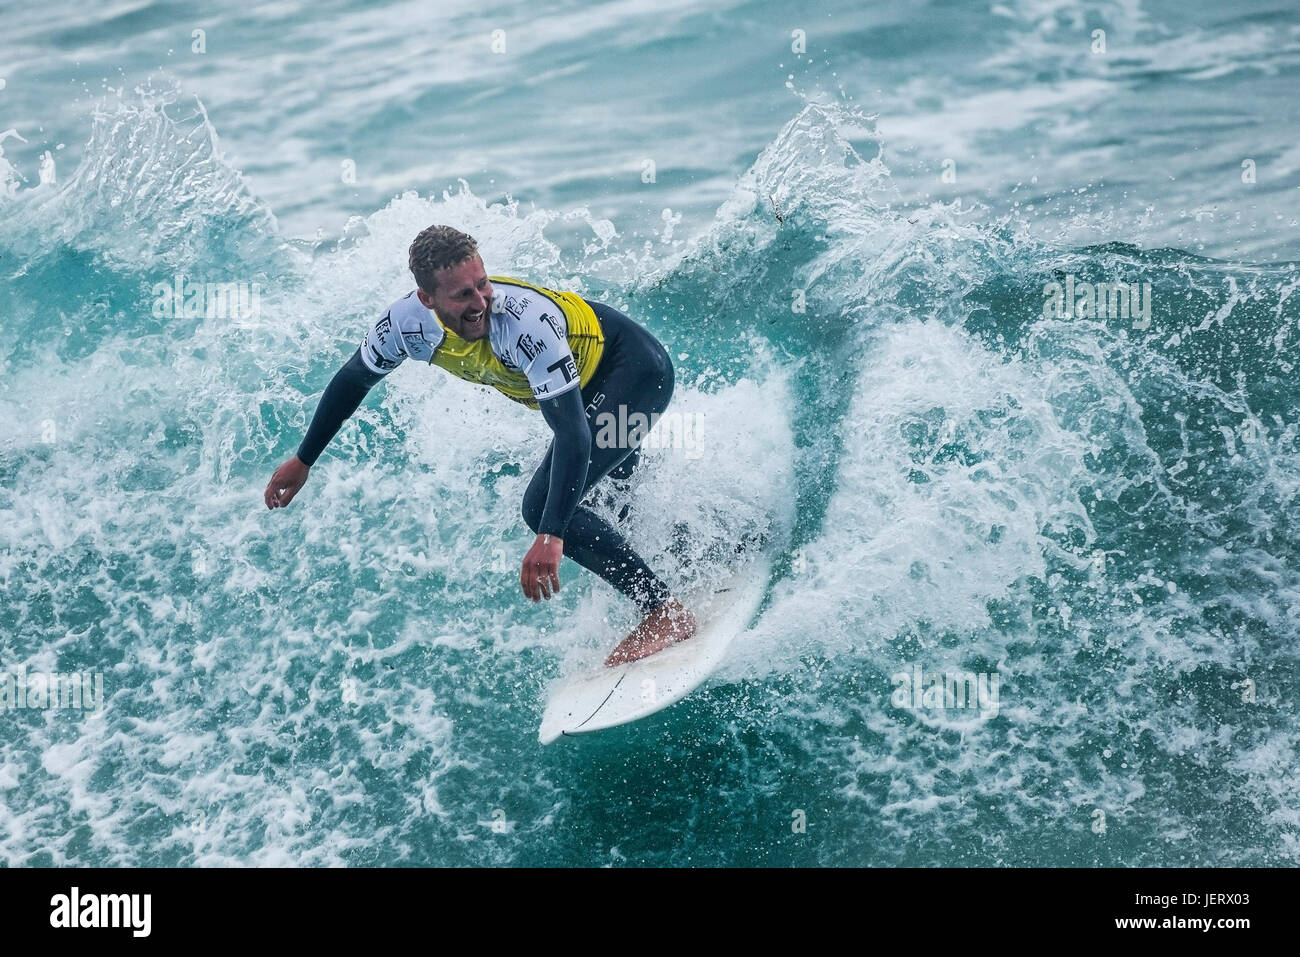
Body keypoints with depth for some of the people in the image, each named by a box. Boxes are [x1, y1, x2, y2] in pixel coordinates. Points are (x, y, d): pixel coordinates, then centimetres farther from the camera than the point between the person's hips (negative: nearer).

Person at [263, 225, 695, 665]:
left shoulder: (524, 323, -39)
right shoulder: (409, 320, -20)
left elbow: (573, 434, -42)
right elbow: (353, 380, 0)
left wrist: (550, 536, -51)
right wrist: (303, 460, 6)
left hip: (638, 369, -7)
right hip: (587, 383, 8)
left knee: (546, 505, -20)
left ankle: (666, 612, -13)